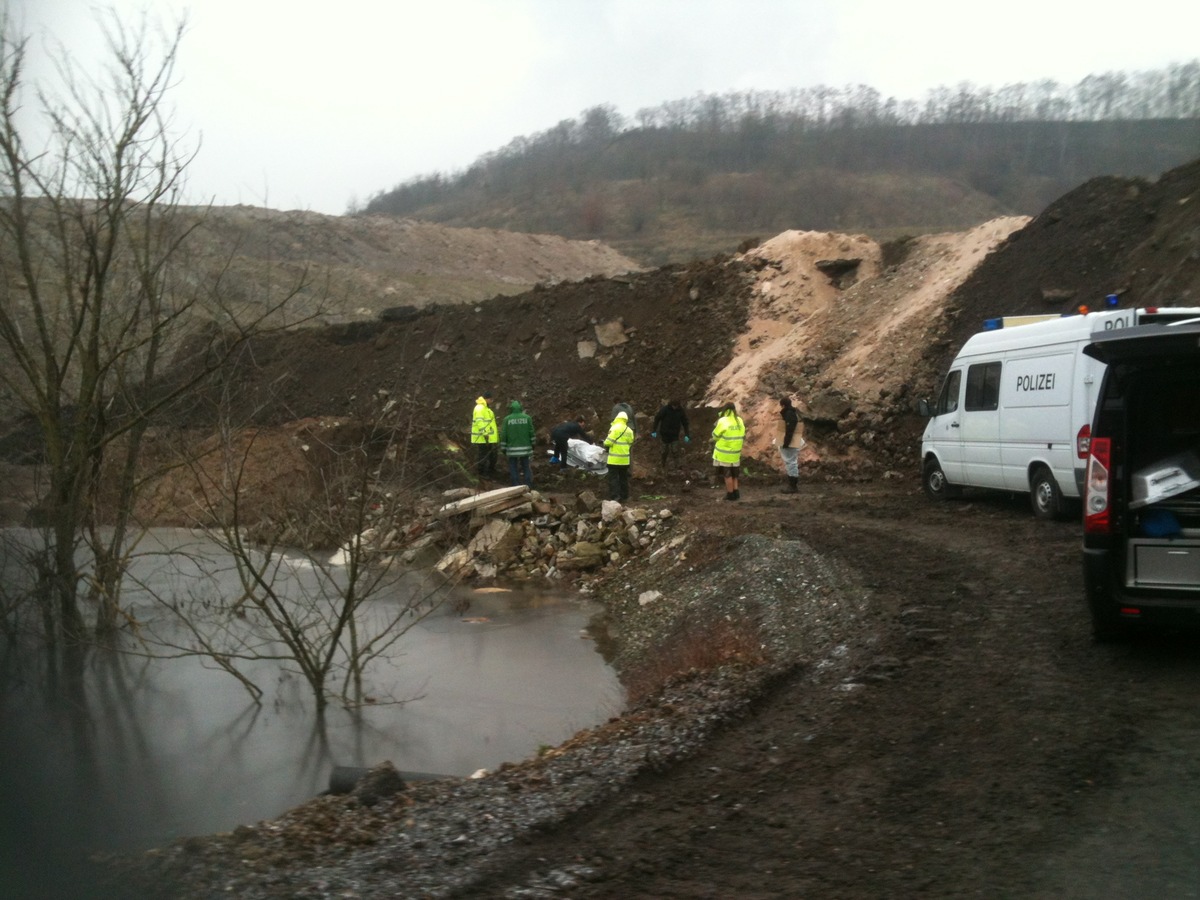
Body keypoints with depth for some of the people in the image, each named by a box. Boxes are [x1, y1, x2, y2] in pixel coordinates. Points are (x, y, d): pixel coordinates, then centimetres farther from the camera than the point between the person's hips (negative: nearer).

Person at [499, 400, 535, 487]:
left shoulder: (507, 419, -5)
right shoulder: (527, 418, -2)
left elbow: (503, 435, -4)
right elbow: (531, 432, 2)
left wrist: (503, 448, 4)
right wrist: (532, 444, 15)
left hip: (512, 448, -1)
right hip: (525, 447, 1)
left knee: (513, 468, 5)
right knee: (526, 467, 9)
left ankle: (515, 487, 3)